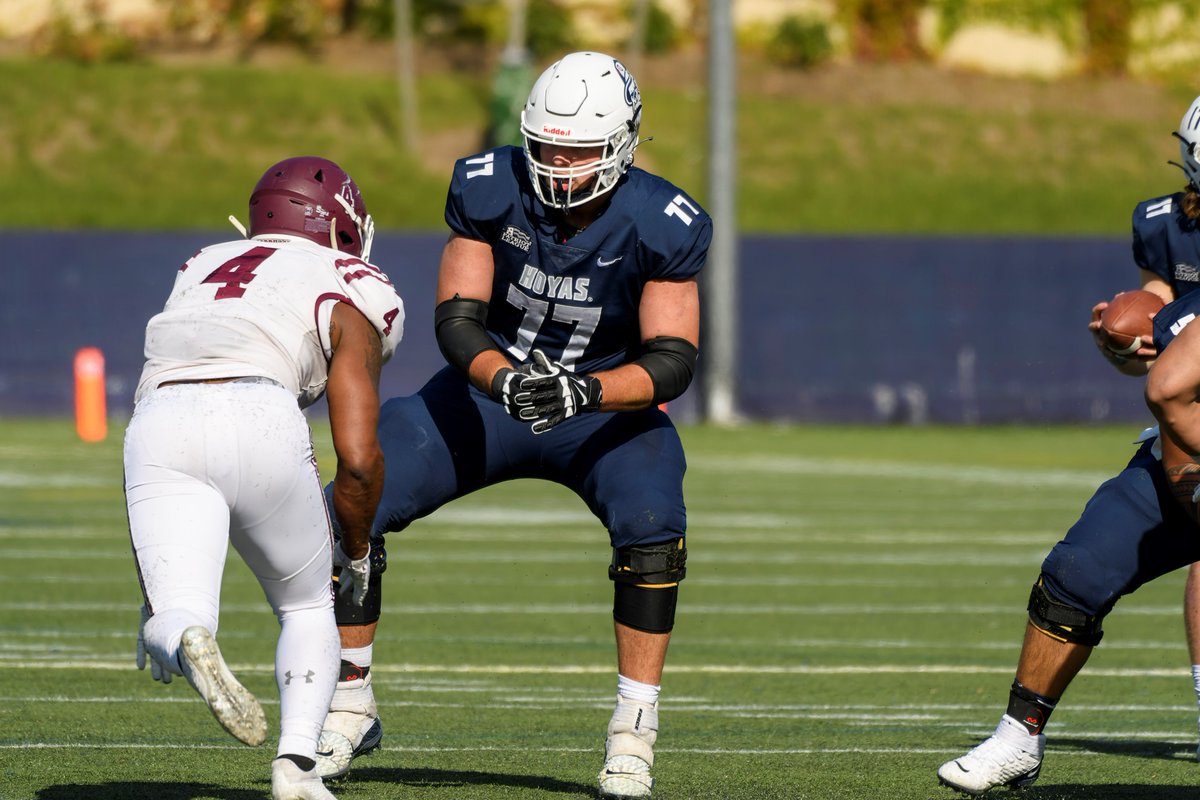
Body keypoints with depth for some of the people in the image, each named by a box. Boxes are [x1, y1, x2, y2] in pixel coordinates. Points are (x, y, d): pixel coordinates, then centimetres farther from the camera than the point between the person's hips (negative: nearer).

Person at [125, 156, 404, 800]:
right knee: (306, 606, 20)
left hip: (158, 429, 2)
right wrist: (357, 552, 30)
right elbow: (357, 456, 9)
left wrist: (158, 596, 34)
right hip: (259, 419, -2)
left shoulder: (202, 271, 34)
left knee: (175, 627, -3)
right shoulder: (346, 296, 20)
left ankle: (187, 642, -39)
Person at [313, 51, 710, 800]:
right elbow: (457, 317, -17)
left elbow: (672, 361, -23)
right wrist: (505, 380, -39)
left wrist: (584, 392, -42)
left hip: (605, 402, -2)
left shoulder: (661, 226, -21)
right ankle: (351, 709, 5)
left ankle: (634, 731, -18)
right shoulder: (492, 191, -17)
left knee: (651, 524, -31)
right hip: (490, 382, 2)